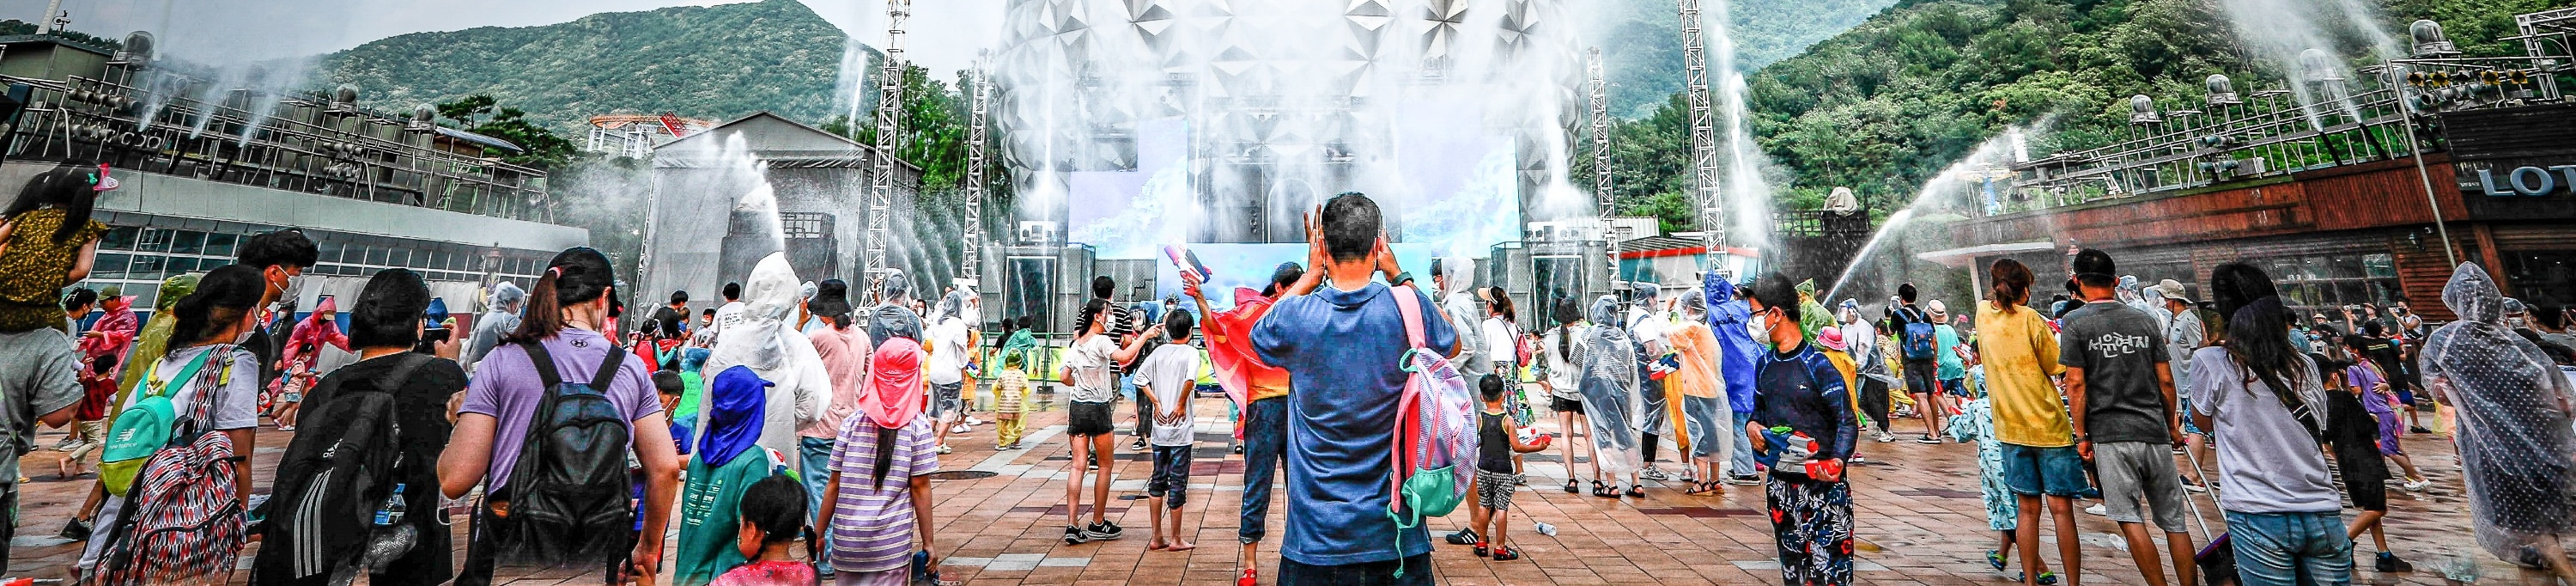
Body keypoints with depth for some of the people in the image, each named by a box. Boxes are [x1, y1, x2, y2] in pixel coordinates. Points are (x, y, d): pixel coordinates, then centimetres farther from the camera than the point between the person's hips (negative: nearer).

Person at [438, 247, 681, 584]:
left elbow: (454, 481, -5)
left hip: (510, 558, -1)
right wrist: (647, 549, 12)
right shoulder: (630, 368, 1)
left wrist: (458, 424, 16)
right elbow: (666, 470, -2)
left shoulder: (503, 360, -2)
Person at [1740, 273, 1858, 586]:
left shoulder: (1818, 365, -11)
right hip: (1780, 484, 6)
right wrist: (1752, 426, -1)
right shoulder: (1764, 366, 9)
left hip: (1822, 485, -6)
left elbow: (1848, 422, -12)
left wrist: (1838, 460, -29)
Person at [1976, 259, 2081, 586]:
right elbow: (2057, 366, -4)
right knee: (2061, 508, 1)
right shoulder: (2029, 318, -11)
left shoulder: (1983, 313, 2)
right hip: (2049, 424, -4)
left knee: (2027, 509, 10)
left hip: (2011, 427, 4)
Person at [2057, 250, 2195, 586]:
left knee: (2129, 519, 1)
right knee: (2174, 521, 12)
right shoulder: (2146, 319, 7)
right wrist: (2172, 425, 21)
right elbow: (2166, 381, 9)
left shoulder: (2074, 323, -6)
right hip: (2154, 432, 5)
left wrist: (2082, 436, -3)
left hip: (2110, 434, -5)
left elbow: (2076, 383, -9)